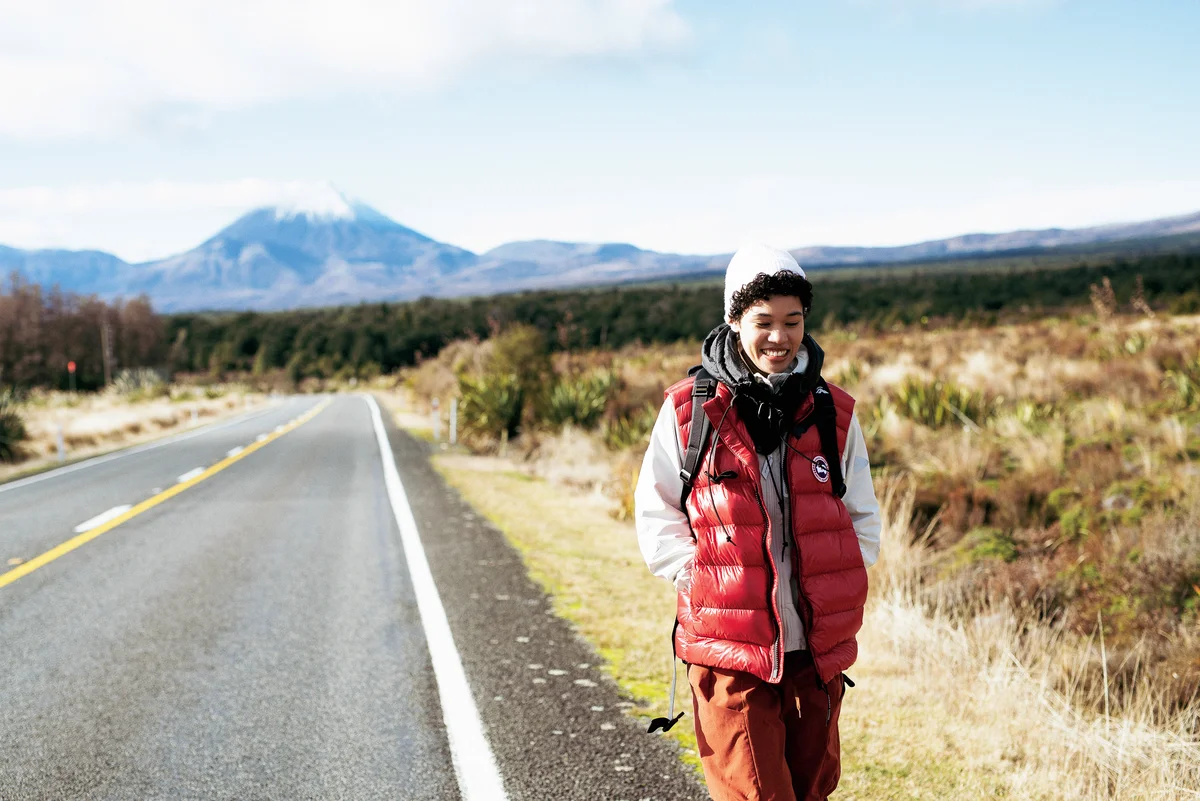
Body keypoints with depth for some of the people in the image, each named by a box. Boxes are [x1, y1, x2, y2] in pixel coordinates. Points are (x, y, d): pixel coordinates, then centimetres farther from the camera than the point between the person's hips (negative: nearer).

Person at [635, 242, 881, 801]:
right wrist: (701, 581, -8)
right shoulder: (689, 411, -3)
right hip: (729, 652, -3)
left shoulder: (834, 414, 5)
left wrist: (839, 588, 1)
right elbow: (655, 513, 4)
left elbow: (863, 517, 15)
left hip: (817, 652, 4)